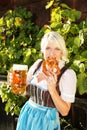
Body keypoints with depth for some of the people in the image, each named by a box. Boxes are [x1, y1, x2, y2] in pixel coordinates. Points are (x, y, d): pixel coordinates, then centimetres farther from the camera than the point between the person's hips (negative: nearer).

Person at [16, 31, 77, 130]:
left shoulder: (68, 74, -17)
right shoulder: (38, 63, -4)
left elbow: (64, 111, -17)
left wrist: (52, 89, -28)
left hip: (46, 121, -4)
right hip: (27, 114, 4)